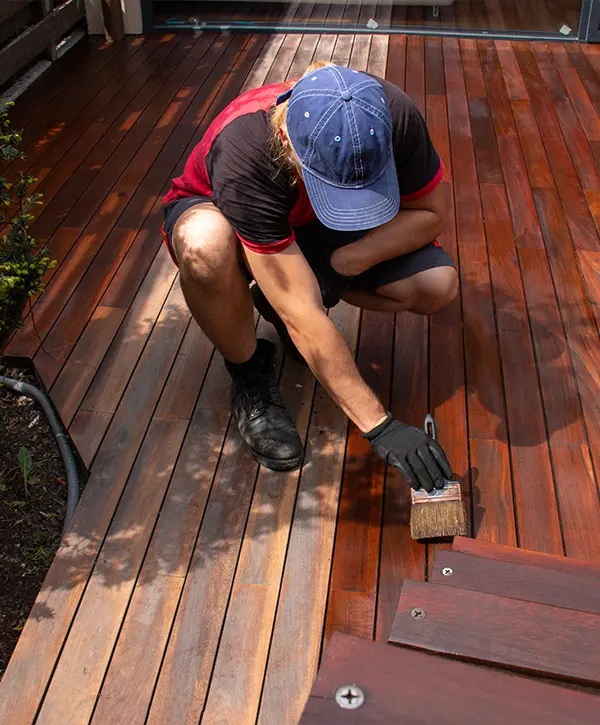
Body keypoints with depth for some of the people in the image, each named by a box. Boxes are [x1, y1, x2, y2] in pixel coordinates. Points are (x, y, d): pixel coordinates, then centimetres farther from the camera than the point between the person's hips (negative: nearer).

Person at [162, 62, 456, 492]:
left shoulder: (392, 114, -30)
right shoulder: (243, 154, -40)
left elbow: (431, 213, -13)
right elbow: (302, 316, -41)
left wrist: (347, 260, -29)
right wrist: (379, 426, -40)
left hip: (319, 231, 3)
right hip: (222, 213, -3)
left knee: (438, 285, -20)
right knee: (205, 249, -42)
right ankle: (250, 375, -11)